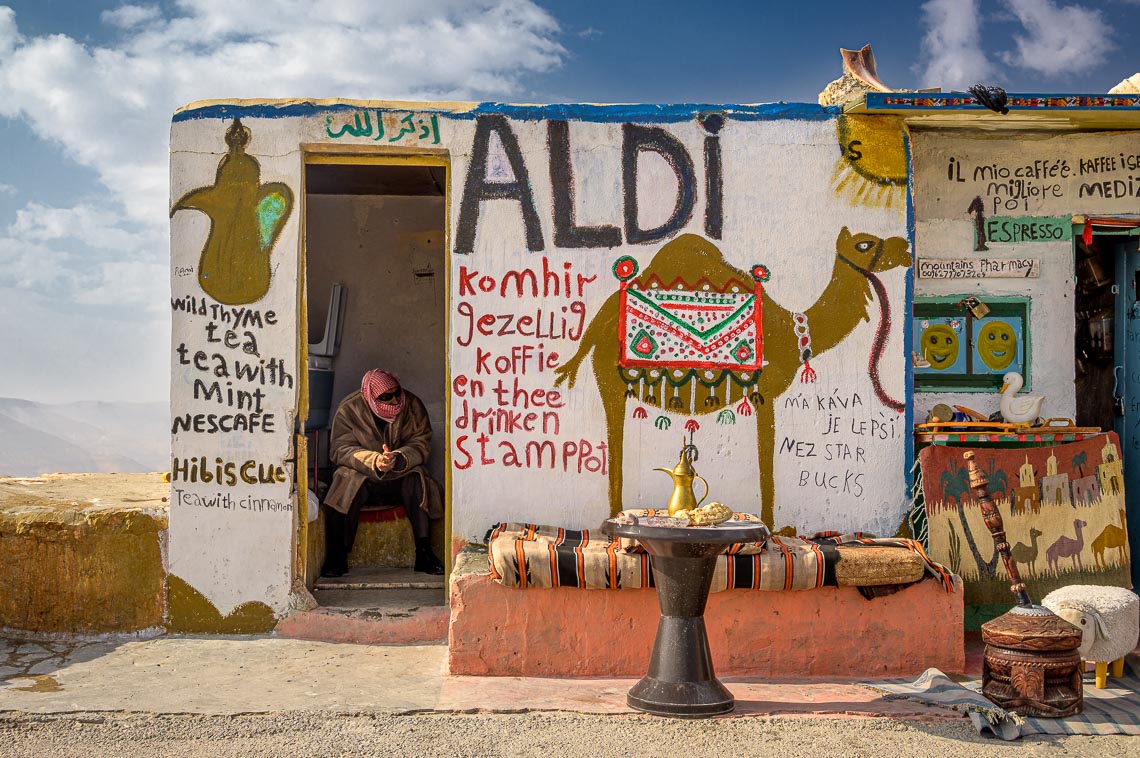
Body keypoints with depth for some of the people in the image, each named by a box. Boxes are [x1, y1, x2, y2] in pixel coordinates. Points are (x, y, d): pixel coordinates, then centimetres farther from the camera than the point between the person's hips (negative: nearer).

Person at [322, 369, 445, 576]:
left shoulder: (412, 405, -7)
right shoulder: (349, 410, -10)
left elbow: (421, 444, -11)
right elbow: (340, 450, -16)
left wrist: (399, 458, -34)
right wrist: (374, 462, -34)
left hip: (401, 475, 1)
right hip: (362, 475, -1)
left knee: (416, 479, -31)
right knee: (349, 482, -33)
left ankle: (424, 552, -29)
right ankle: (337, 556, -25)